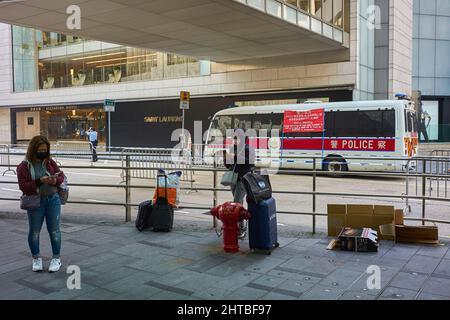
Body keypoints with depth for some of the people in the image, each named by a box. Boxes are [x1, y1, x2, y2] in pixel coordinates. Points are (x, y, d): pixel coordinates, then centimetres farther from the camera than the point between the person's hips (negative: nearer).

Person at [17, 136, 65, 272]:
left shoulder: (50, 162, 3)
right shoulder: (24, 166, -5)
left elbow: (61, 175, 9)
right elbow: (23, 186, -12)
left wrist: (56, 180, -13)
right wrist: (40, 181, -23)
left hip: (53, 200, 2)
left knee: (54, 230, 6)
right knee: (34, 231, 10)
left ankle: (56, 258, 20)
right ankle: (36, 258, 29)